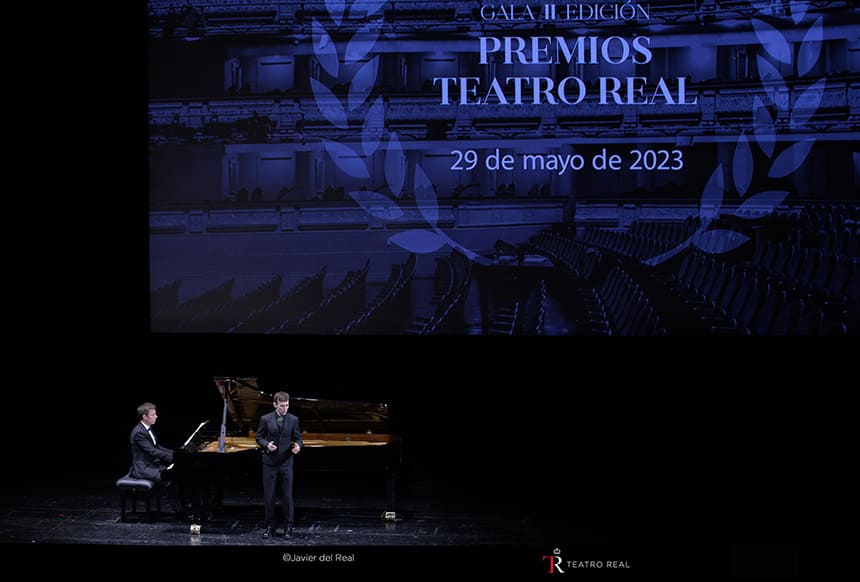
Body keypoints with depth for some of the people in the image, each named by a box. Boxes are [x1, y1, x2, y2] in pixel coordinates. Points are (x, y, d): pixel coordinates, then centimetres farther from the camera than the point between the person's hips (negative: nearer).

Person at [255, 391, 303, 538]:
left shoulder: (293, 420, 2)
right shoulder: (265, 419, -1)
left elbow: (298, 438, 6)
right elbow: (259, 437, 6)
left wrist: (298, 446, -16)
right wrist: (266, 445, -14)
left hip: (286, 463, 0)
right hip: (270, 463, 0)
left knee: (287, 496, 0)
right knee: (268, 497, 4)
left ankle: (288, 527, 8)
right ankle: (270, 527, 14)